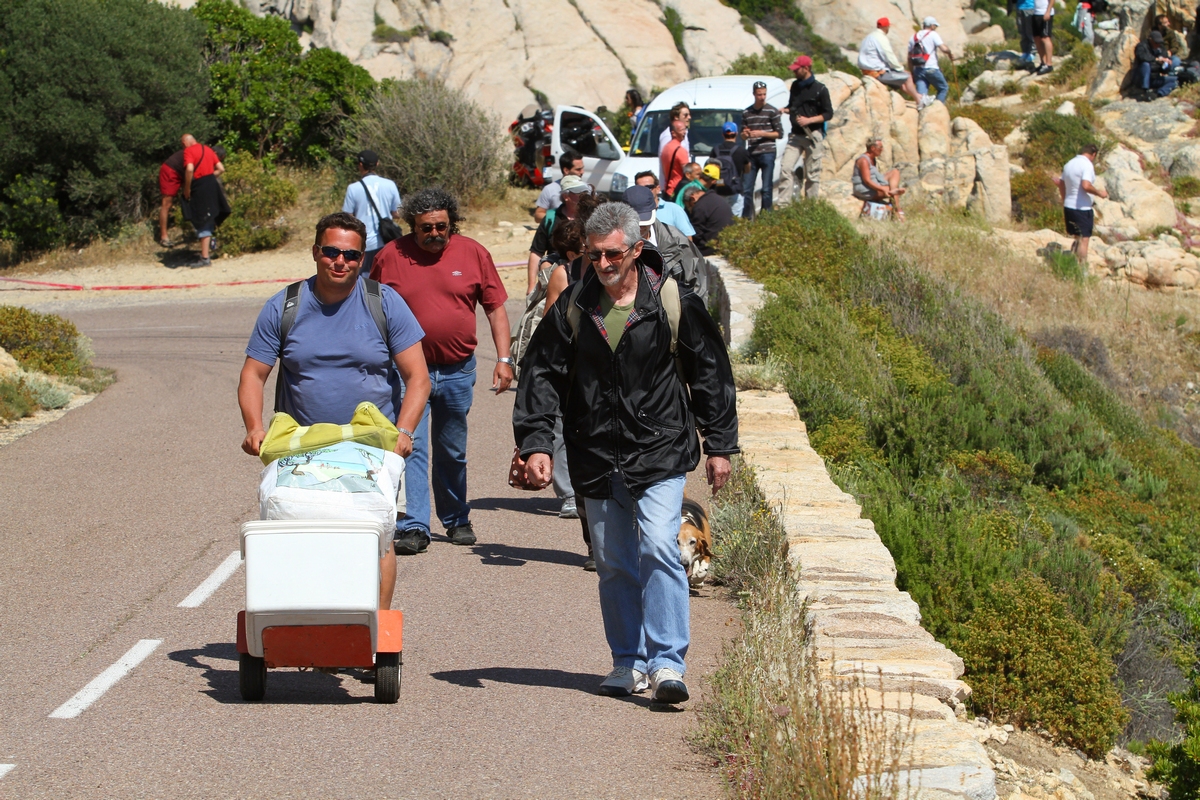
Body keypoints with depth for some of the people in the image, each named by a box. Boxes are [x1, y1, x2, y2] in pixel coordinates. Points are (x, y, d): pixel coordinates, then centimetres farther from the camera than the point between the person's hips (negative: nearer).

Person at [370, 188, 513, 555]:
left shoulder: (473, 253, 1)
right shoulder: (391, 257, -2)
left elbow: (495, 308, 6)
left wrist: (504, 359, -2)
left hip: (458, 371, 2)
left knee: (453, 452, 12)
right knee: (411, 446, -11)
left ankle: (456, 520, 28)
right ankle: (413, 527, -11)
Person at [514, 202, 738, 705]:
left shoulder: (674, 305, -4)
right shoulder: (572, 309, 2)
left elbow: (710, 375, 4)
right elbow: (541, 376, 5)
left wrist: (720, 446, 4)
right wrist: (535, 442, -5)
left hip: (660, 454, -3)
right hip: (596, 459, 3)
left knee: (659, 548, -18)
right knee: (614, 565, 9)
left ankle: (667, 663, -16)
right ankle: (629, 663, 22)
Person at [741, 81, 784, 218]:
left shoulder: (772, 111, 0)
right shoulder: (746, 113, 12)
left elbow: (780, 134, 0)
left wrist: (762, 134, -12)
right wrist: (745, 134, -5)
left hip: (767, 154, -4)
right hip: (751, 154, 4)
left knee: (767, 190, -3)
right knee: (747, 189, 3)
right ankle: (746, 218, 9)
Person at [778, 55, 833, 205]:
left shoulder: (820, 89, -5)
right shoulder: (795, 86, 13)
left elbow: (828, 114, -5)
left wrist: (809, 120, -17)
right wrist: (783, 110, 3)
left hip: (813, 136, -5)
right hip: (796, 135, 5)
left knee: (812, 174, -1)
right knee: (786, 169, -9)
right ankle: (783, 203, -12)